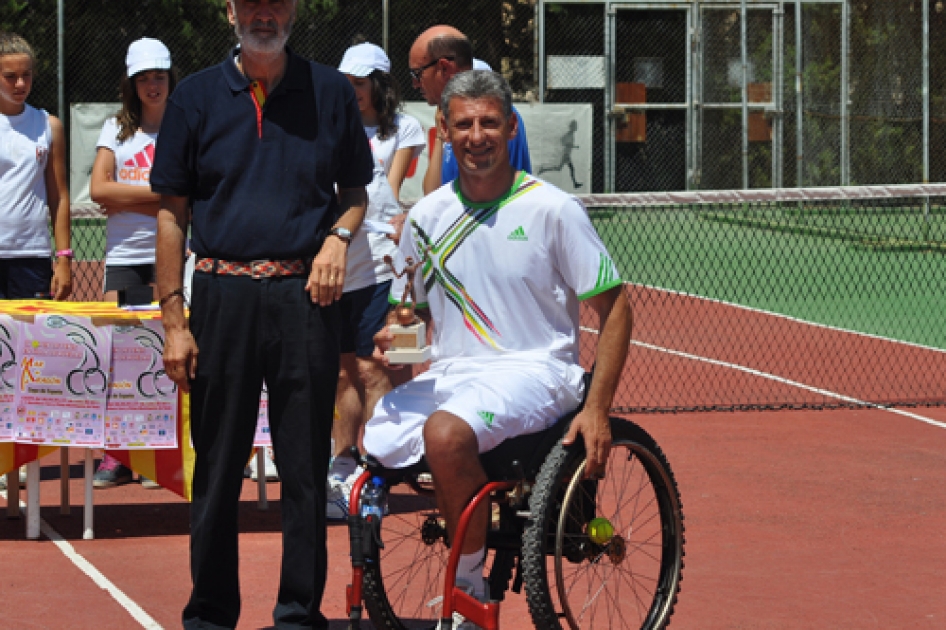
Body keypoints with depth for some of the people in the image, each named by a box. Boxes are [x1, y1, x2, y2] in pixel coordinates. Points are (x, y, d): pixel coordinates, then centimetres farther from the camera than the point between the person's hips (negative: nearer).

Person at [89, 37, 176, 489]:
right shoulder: (116, 129, 12)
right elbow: (99, 189, 0)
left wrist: (124, 200, -8)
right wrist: (158, 191, -6)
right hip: (123, 255, 2)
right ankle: (116, 456, 2)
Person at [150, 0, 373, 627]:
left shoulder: (330, 92, 8)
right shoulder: (197, 96, 6)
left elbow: (356, 192, 17)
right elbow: (172, 213, 6)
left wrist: (339, 236, -6)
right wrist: (174, 320, 0)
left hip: (306, 294, 0)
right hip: (223, 292, 0)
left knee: (306, 464, 2)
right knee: (218, 464, 4)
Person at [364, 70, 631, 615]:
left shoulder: (554, 210, -4)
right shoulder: (426, 217, 9)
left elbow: (614, 307, -2)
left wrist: (597, 409, -11)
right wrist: (391, 337, -6)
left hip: (533, 371, -5)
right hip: (449, 375, 5)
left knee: (445, 432, -36)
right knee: (366, 443, -20)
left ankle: (469, 581, -19)